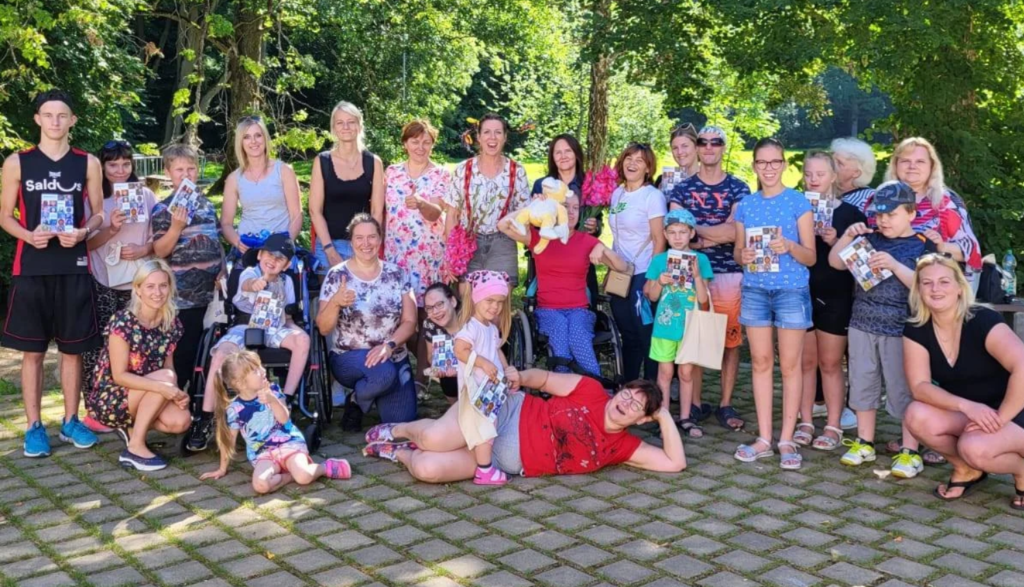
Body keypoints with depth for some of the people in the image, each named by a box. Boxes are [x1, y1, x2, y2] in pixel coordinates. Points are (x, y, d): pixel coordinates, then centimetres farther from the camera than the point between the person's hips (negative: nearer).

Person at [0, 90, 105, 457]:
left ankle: (70, 421, 20)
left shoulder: (88, 163, 5)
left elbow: (99, 214, 9)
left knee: (73, 348, 7)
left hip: (74, 267, 1)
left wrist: (82, 233, -12)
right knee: (32, 351, 4)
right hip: (31, 268, -1)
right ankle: (34, 426, 13)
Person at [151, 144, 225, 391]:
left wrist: (222, 272, 7)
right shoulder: (163, 209, -6)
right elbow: (160, 251, -12)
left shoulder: (206, 203, 9)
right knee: (184, 352, 1)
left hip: (211, 290, 5)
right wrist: (176, 226, -25)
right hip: (183, 295, -5)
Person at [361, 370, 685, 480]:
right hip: (507, 412, -1)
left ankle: (399, 452, 14)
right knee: (435, 440, -27)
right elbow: (545, 379, 2)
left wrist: (665, 416, -7)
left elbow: (675, 463, -1)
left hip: (510, 463, 1)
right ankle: (397, 431, 12)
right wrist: (517, 377, -17)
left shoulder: (621, 447, 2)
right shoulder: (591, 390, -3)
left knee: (427, 469, -22)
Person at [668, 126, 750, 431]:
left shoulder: (738, 189, 6)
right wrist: (717, 234, -11)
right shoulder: (682, 189, 9)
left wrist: (695, 229, -6)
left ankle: (725, 405, 12)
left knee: (730, 340, 3)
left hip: (730, 273, -1)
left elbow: (735, 232, -7)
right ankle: (695, 403, 13)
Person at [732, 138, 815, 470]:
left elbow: (811, 256, -2)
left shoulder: (798, 202, -1)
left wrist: (789, 246, -22)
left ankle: (787, 440, 8)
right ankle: (764, 439, 13)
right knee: (760, 362, 5)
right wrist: (742, 256, -9)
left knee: (789, 365, 1)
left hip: (792, 290, -3)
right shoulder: (745, 205, 9)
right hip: (755, 290, 3)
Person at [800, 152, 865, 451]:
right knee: (805, 361, 6)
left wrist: (836, 243, -15)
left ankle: (834, 426, 9)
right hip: (801, 294, 2)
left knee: (830, 363, 2)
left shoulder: (849, 212, 2)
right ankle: (805, 423, 14)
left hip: (835, 297, -2)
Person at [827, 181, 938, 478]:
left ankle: (909, 451, 12)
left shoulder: (922, 246, -3)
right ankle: (864, 442, 25)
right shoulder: (870, 239, 7)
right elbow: (835, 262, 8)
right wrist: (848, 236, -6)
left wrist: (894, 265, -24)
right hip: (862, 325, 4)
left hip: (900, 330, -4)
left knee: (903, 389, 1)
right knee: (863, 384, 11)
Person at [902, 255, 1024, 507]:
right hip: (963, 414, 5)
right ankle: (967, 470, 3)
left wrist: (999, 418, -32)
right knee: (917, 416, -24)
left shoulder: (983, 321, -21)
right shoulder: (916, 330, -7)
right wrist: (966, 405, -30)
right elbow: (920, 387, -16)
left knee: (974, 448, -35)